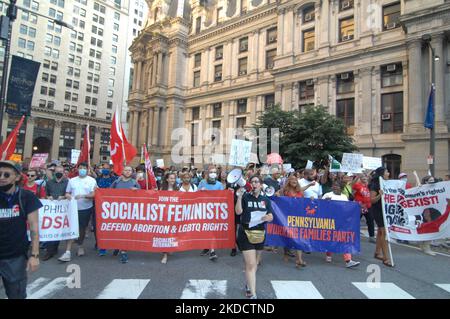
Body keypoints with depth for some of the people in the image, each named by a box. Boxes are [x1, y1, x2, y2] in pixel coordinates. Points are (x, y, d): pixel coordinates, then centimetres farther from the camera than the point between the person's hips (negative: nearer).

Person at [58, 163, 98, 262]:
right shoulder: (72, 180, 7)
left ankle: (80, 246, 35)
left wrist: (83, 195, -26)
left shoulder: (92, 180, -2)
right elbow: (67, 193, 12)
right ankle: (68, 252, -4)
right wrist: (68, 196, -11)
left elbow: (94, 195, -10)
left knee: (82, 229, 13)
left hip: (86, 209, -1)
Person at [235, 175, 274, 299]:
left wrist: (267, 218, -21)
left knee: (254, 263, 20)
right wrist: (239, 196, -25)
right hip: (246, 233, -4)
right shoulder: (245, 197, -6)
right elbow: (238, 211, -19)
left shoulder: (266, 200, 5)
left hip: (260, 233, 5)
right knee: (250, 264, -8)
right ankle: (252, 294, 0)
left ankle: (248, 285, 42)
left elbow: (271, 217, 1)